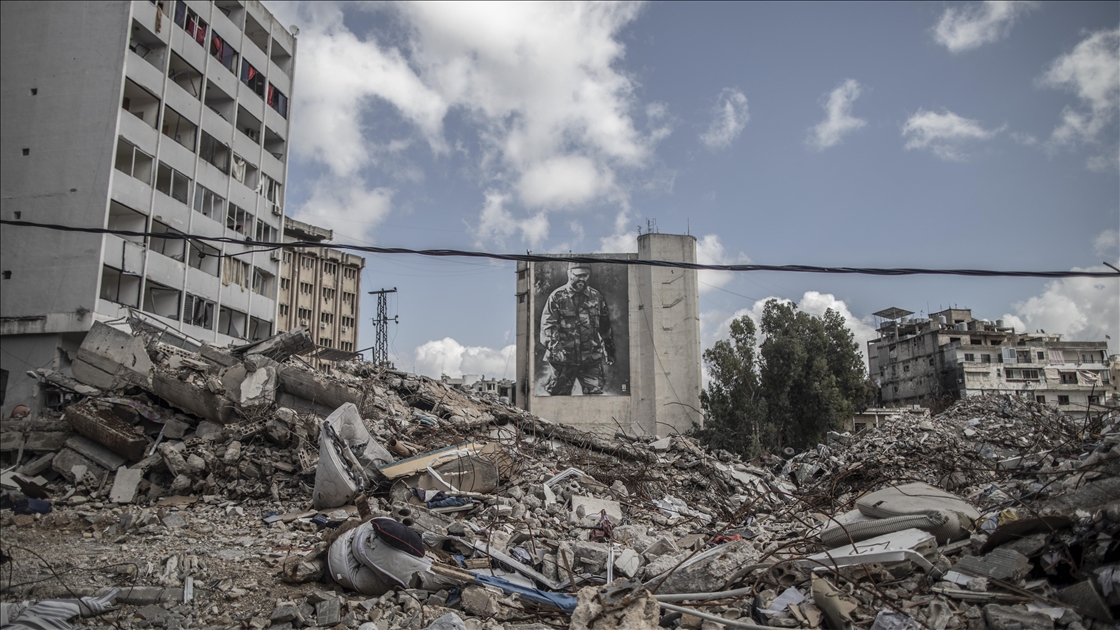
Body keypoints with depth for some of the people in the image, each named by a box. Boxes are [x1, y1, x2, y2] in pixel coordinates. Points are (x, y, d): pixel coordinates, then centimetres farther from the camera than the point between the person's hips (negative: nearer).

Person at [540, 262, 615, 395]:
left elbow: (605, 326, 19)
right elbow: (547, 325, -8)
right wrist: (555, 347, -24)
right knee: (559, 394, 6)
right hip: (564, 360, -2)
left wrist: (610, 351, 21)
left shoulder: (596, 297, 11)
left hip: (591, 359, 3)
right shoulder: (557, 297, -1)